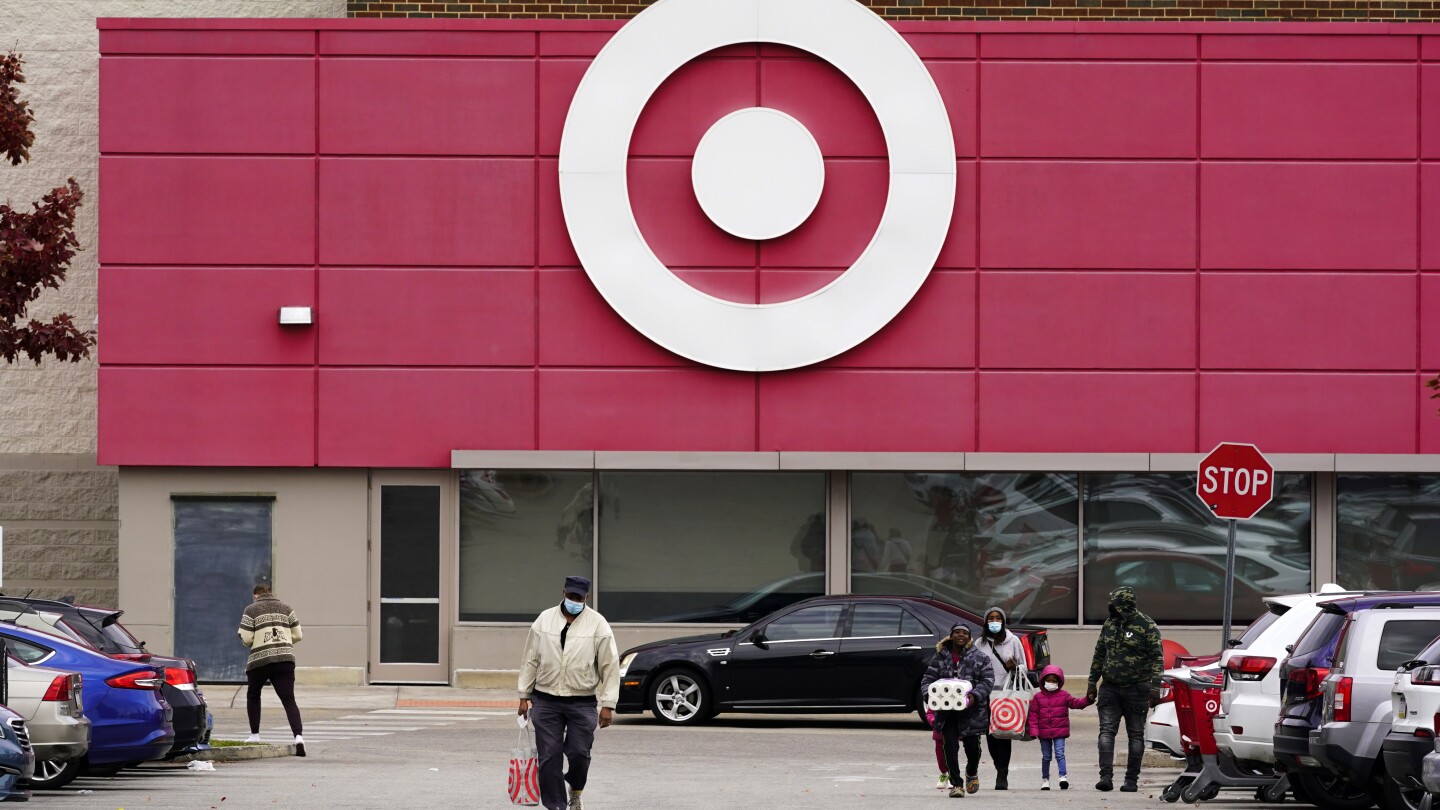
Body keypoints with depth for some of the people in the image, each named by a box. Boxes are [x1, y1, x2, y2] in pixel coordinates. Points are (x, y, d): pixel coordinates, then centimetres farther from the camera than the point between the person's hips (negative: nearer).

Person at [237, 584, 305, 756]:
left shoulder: (251, 610, 2)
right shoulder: (285, 608, 12)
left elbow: (246, 638, -5)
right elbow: (298, 635, 10)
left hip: (260, 659, -2)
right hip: (285, 659, 2)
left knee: (253, 695, 23)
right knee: (289, 700, -3)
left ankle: (254, 735, 21)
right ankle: (298, 736, -22)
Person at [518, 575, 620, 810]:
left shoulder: (598, 624, -2)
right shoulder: (544, 620, 4)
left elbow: (610, 666, -1)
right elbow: (530, 660, 10)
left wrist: (608, 705, -6)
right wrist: (524, 696, 8)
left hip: (582, 702, -2)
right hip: (546, 701, 2)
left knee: (579, 754, -5)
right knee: (549, 757, -1)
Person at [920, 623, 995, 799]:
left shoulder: (979, 657, 2)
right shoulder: (940, 657, 6)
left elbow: (988, 680, -4)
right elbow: (928, 679, 6)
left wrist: (975, 696, -21)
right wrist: (929, 695, -15)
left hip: (971, 710, -1)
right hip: (947, 710, 1)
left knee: (972, 745, 5)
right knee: (950, 746, -6)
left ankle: (972, 772, 37)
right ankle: (956, 784, 2)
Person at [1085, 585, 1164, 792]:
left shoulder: (1147, 626, -7)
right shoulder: (1109, 624, 10)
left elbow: (1157, 657, -9)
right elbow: (1099, 656, 18)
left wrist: (1155, 686, -16)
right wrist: (1092, 683, 15)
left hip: (1136, 689, -4)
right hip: (1110, 688, 4)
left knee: (1135, 735, 3)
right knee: (1106, 731, -7)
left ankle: (1132, 780, 7)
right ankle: (1106, 777, -12)